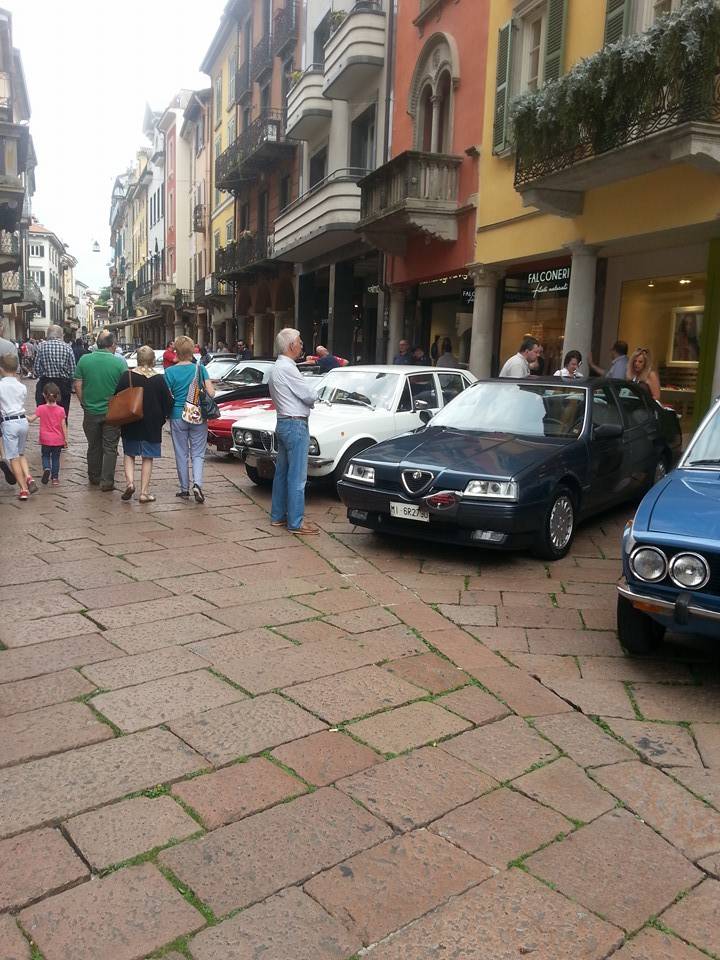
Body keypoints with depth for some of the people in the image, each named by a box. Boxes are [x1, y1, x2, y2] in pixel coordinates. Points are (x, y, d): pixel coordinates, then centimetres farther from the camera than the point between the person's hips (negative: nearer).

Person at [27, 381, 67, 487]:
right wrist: (66, 439, 2)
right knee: (56, 458, 13)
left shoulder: (41, 408, -8)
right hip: (58, 440, 0)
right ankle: (55, 478, 14)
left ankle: (46, 469, -10)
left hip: (45, 440, 0)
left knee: (45, 456, 18)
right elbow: (64, 426, -6)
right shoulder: (61, 410, -7)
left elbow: (31, 420, -8)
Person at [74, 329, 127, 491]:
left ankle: (94, 477, 29)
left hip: (91, 411, 2)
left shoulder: (84, 360, -3)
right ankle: (106, 481, 3)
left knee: (93, 446, 17)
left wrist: (84, 403, 13)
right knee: (110, 447, 5)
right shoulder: (120, 362, -9)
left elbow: (77, 386, 1)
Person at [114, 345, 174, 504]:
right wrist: (162, 417, 13)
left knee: (129, 454, 17)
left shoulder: (127, 376, -5)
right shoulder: (159, 379, -7)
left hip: (130, 424, 1)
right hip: (152, 425, -1)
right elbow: (168, 402, -3)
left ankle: (129, 482, -3)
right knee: (147, 458, 7)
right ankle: (144, 492, 7)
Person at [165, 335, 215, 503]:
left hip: (178, 417, 0)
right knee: (198, 453, 8)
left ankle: (184, 489, 17)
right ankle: (197, 484, -12)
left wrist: (167, 413, 13)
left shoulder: (170, 372, -6)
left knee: (181, 454, 11)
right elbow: (211, 393, -8)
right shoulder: (200, 368, -3)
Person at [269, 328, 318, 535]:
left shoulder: (276, 368, 14)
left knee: (282, 472, 16)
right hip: (296, 425, -10)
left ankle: (278, 516, 24)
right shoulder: (287, 368, -17)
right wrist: (310, 401, 6)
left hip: (282, 423, 11)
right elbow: (310, 396, -16)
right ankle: (296, 523, -1)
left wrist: (306, 401, 4)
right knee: (297, 477, -5)